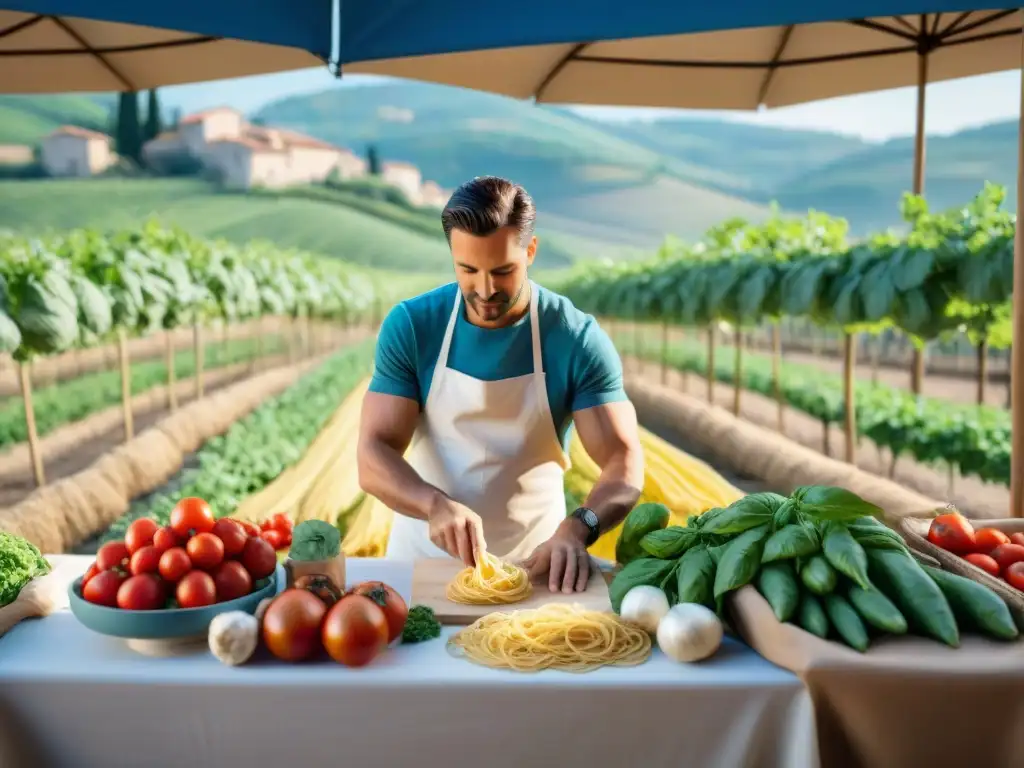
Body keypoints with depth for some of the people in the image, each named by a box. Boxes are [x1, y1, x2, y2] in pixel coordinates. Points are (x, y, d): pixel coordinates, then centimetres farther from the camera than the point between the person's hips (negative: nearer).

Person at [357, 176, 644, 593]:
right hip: (425, 553, 1)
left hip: (535, 560, 0)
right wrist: (435, 505, -30)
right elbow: (373, 456, -11)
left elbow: (624, 462, -12)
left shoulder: (578, 339, -10)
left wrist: (577, 528, -31)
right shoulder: (410, 326, -7)